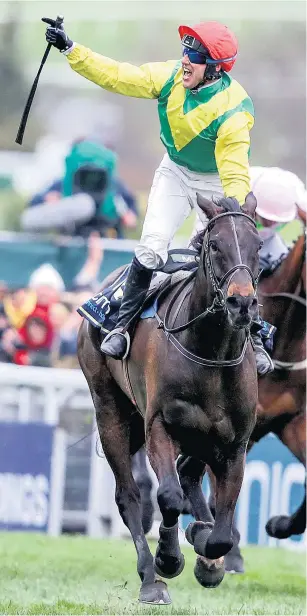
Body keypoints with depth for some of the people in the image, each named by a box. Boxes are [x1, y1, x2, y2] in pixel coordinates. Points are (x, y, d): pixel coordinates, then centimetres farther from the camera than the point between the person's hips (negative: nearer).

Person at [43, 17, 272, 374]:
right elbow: (117, 77, -16)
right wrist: (70, 50, -23)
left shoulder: (233, 111, -32)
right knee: (151, 248, -11)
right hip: (175, 172, 3)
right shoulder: (171, 77, -19)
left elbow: (236, 173, -34)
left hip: (216, 182, -3)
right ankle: (122, 324, 5)